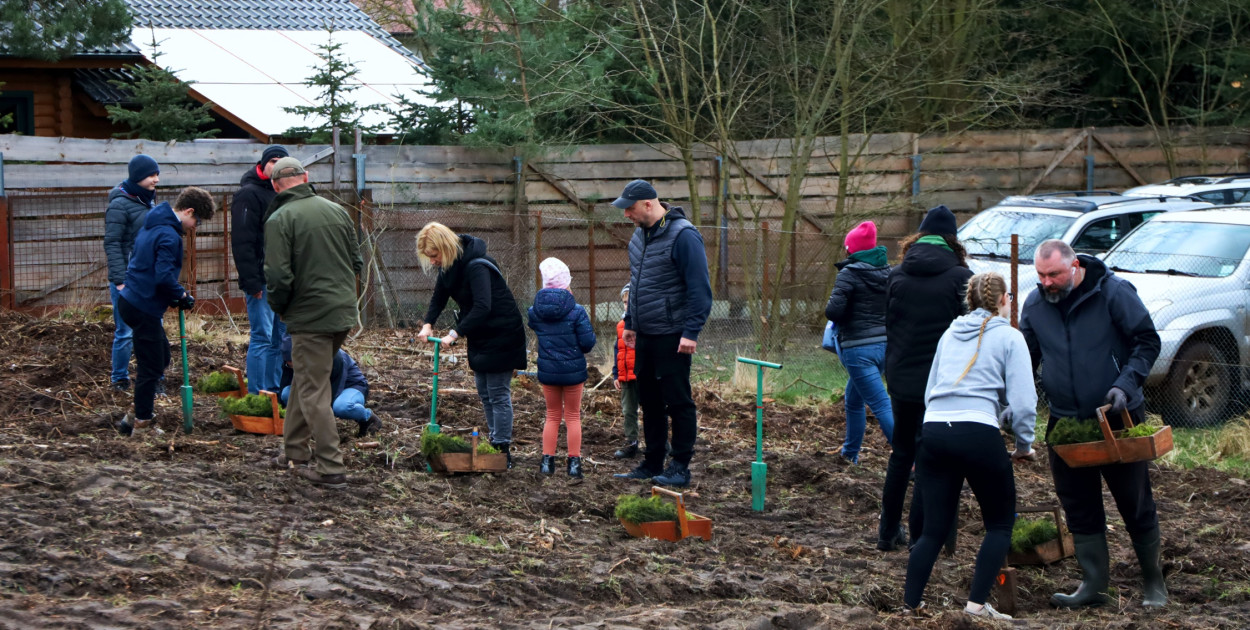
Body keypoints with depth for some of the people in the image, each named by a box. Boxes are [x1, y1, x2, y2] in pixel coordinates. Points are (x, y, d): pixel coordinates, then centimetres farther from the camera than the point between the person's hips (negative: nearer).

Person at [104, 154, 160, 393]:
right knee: (126, 332, -1)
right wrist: (119, 281, -18)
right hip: (127, 278, -7)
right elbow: (112, 244, -14)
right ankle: (119, 379, 12)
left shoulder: (149, 200, 12)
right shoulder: (120, 205, -12)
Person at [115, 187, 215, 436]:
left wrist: (175, 294, 15)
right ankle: (141, 422, 8)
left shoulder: (152, 226, 14)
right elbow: (164, 276, -27)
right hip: (144, 308, -10)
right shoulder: (169, 235, -19)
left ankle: (141, 414, 22)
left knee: (161, 358, 20)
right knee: (151, 367, 0)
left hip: (131, 300, 10)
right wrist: (182, 296, -10)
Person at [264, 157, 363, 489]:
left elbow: (278, 276, -17)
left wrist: (279, 308, 2)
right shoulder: (336, 210, 7)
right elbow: (356, 262, 12)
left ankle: (331, 468, -2)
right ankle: (294, 450, 29)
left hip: (310, 316, -7)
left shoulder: (279, 219, -12)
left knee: (314, 391, -1)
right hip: (345, 311, 7)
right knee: (305, 378, 21)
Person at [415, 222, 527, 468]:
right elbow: (439, 297, 9)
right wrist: (428, 324, -8)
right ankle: (496, 442, 21)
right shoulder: (449, 265, 1)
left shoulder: (476, 266, -27)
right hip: (480, 336, 10)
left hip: (502, 335, -10)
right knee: (484, 392, 13)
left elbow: (482, 307, -35)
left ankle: (503, 450, -3)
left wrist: (456, 333, -37)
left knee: (498, 393, -7)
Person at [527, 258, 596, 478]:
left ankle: (547, 460, 12)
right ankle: (574, 462, 7)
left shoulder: (534, 311, -7)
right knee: (573, 416, 9)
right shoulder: (576, 311, -17)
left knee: (552, 416, 16)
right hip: (573, 370, -3)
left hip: (547, 371, 3)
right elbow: (588, 343, -15)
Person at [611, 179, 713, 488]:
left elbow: (700, 289, -17)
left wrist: (691, 332, -21)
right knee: (649, 401, 13)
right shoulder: (640, 235, 12)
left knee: (678, 401, -3)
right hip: (645, 336, 9)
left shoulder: (683, 236, -16)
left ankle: (680, 468, 2)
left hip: (673, 337, -9)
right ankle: (652, 464, 22)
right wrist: (630, 323, 21)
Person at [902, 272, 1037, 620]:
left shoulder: (950, 334, 20)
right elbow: (1023, 402, -3)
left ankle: (909, 606, 7)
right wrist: (1024, 445, 10)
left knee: (933, 529, 12)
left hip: (933, 433, 5)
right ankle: (977, 604, -1)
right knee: (1000, 525, 11)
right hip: (978, 435, -5)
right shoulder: (1009, 337, 4)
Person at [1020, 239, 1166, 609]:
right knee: (1079, 507, 6)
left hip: (1117, 418, -4)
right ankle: (1093, 584, 14)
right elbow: (1025, 357, 11)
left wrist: (1126, 385, -22)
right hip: (1066, 422, 4)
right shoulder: (1035, 305, 1)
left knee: (1135, 502, 4)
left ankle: (1153, 583, 18)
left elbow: (1147, 342, -8)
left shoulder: (1113, 293, -12)